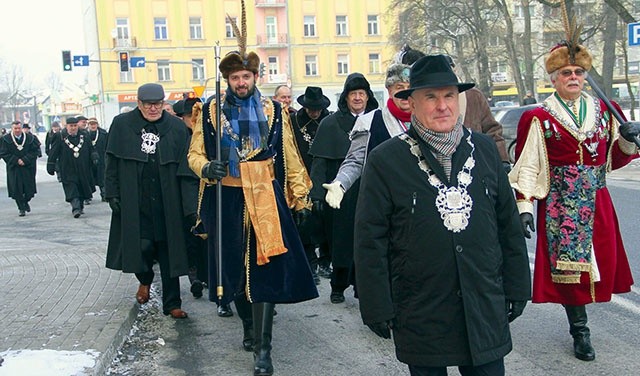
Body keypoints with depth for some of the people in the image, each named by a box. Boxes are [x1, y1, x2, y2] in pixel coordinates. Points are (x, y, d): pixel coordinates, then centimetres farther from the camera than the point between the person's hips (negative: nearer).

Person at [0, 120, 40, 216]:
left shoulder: (30, 138, -1)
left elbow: (35, 151, -1)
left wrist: (25, 160, -13)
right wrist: (16, 160, -13)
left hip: (28, 168, 1)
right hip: (13, 168, -1)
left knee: (29, 188, 2)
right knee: (16, 189, -3)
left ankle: (25, 202, 32)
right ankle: (21, 208, 10)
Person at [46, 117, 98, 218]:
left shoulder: (84, 135, 6)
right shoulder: (60, 136, -3)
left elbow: (91, 148, 14)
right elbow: (53, 152, -1)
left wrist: (94, 157, -1)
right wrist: (51, 166, -2)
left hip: (83, 168, 4)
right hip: (68, 169, -3)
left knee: (82, 187, 11)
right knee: (72, 189, -12)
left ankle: (80, 207, 27)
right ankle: (75, 208, -18)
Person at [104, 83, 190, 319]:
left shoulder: (176, 127, 3)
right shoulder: (122, 125, 2)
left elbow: (184, 166, 3)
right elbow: (112, 163, 4)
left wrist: (187, 200, -3)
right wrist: (112, 194, -2)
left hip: (167, 202, 1)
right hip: (134, 201, -1)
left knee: (168, 250, 4)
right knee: (142, 245, -6)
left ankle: (172, 304, 14)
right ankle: (144, 280, 29)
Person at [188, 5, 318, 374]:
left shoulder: (273, 110, 6)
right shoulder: (211, 111, 5)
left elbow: (290, 156, 9)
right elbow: (195, 153, 8)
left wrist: (301, 198, 7)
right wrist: (206, 167, -15)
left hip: (267, 199, -1)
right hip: (227, 201, 1)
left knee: (265, 269, -5)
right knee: (234, 266, 10)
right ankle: (249, 326, 34)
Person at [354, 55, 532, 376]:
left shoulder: (484, 149, 6)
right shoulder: (385, 160, -6)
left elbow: (509, 225, 11)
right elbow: (370, 242, -5)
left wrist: (516, 289, 11)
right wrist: (378, 309, -6)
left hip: (485, 310, 3)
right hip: (420, 317, -3)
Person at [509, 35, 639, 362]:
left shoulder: (604, 111, 9)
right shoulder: (539, 119, -4)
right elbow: (527, 166, -6)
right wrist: (524, 207, -12)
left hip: (597, 202, 4)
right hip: (560, 204, -4)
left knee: (601, 259, 7)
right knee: (567, 263, -1)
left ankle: (578, 313, 30)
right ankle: (580, 331, 13)